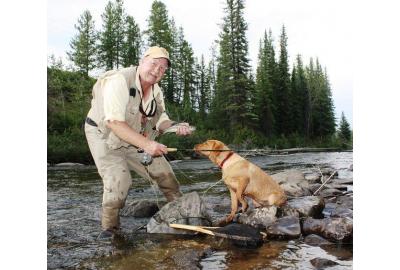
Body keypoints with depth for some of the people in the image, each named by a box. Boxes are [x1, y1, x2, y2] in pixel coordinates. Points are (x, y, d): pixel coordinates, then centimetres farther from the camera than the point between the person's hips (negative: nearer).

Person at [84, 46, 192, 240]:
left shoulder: (156, 91, -3)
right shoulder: (119, 81, -27)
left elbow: (160, 121, 3)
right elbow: (114, 122, -35)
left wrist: (176, 127, -20)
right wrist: (146, 144, -40)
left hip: (137, 139, 7)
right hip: (104, 135, -6)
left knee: (163, 171, 4)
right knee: (118, 180, -22)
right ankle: (109, 227, 2)